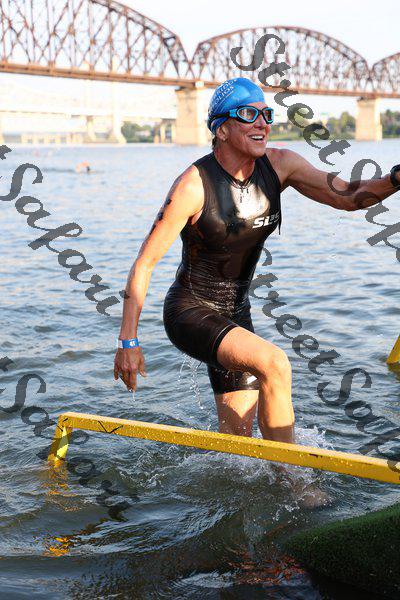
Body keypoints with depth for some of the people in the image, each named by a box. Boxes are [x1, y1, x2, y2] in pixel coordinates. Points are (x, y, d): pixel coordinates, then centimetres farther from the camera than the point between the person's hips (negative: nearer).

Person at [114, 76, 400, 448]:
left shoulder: (279, 165, -5)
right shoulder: (194, 185, -21)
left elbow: (348, 198, -8)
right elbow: (145, 262, -17)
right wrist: (128, 342, -19)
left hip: (235, 315, 6)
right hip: (189, 314, -6)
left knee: (238, 439, 7)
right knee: (274, 363, -29)